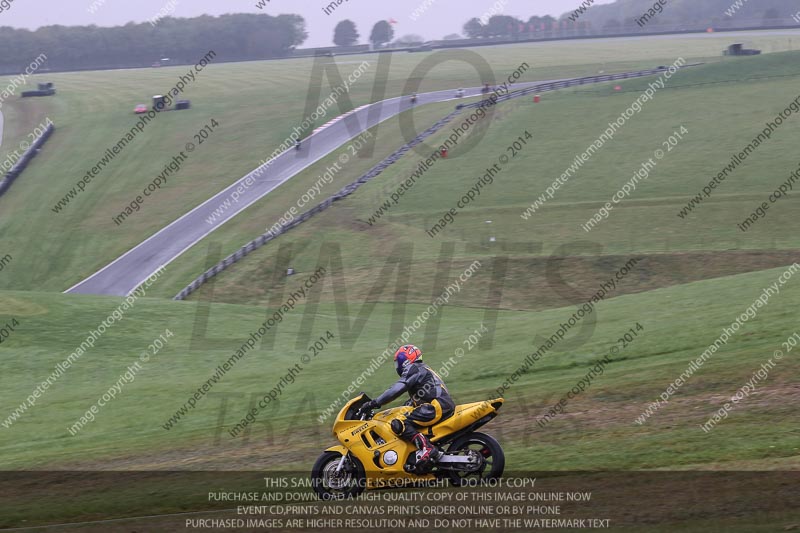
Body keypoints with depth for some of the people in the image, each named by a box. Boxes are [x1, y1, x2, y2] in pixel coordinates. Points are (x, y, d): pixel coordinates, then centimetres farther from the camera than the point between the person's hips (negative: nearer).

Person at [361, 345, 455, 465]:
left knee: (399, 424, -19)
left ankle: (427, 448, -33)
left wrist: (375, 403, -12)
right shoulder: (423, 369, 30)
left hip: (436, 407, -10)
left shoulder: (413, 369, -1)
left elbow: (397, 390, -14)